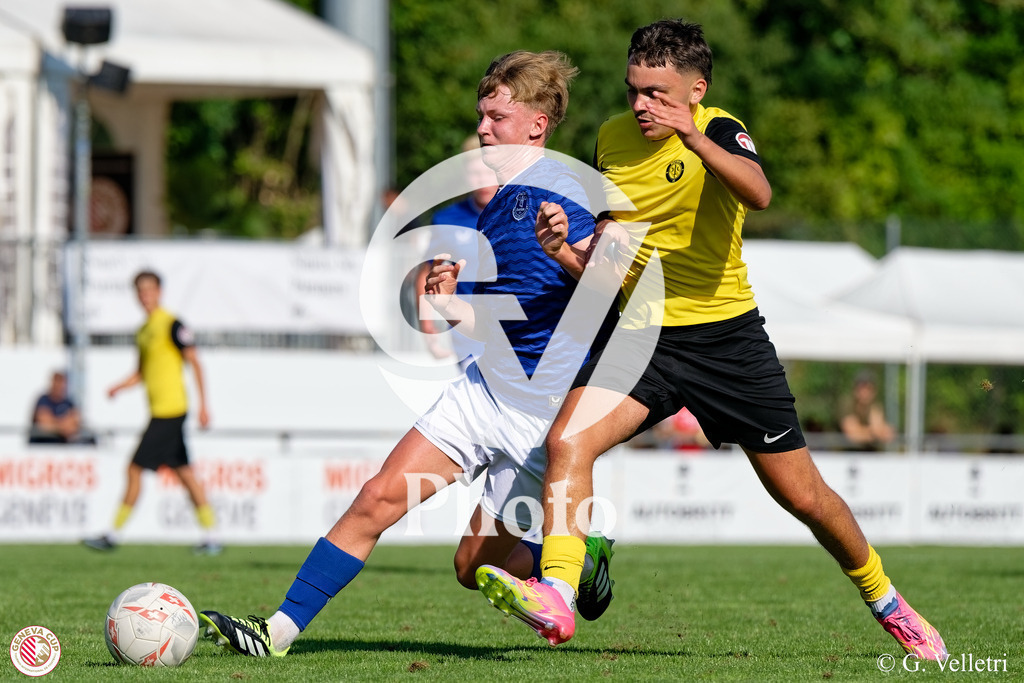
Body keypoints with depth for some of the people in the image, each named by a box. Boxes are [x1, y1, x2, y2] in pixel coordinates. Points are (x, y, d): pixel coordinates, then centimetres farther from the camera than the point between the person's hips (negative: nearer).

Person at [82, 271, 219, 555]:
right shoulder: (143, 330, 16)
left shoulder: (172, 325, -11)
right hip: (160, 410, 9)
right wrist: (119, 387, 6)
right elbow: (142, 372, 24)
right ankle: (210, 536, 10)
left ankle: (113, 535, -2)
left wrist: (203, 405, -17)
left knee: (135, 469, -7)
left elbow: (195, 364, -12)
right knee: (184, 472, 9)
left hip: (169, 410, -9)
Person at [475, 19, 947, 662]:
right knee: (567, 441, -24)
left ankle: (886, 602, 29)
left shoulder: (719, 131, -12)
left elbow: (758, 193, -35)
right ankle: (556, 600, -31)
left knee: (803, 494, 6)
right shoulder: (612, 138, 4)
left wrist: (694, 139, -48)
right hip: (643, 335, 3)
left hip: (728, 336, -3)